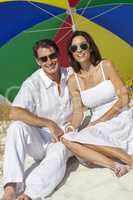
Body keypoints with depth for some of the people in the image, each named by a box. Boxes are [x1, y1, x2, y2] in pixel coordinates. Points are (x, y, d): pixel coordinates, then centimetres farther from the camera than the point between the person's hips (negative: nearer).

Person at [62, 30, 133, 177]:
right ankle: (116, 165, -29)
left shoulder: (106, 66, -3)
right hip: (98, 127, 4)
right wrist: (71, 128, -17)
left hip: (120, 121, -4)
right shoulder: (73, 80, 7)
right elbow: (78, 111, 5)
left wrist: (99, 120, -11)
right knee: (68, 140, -26)